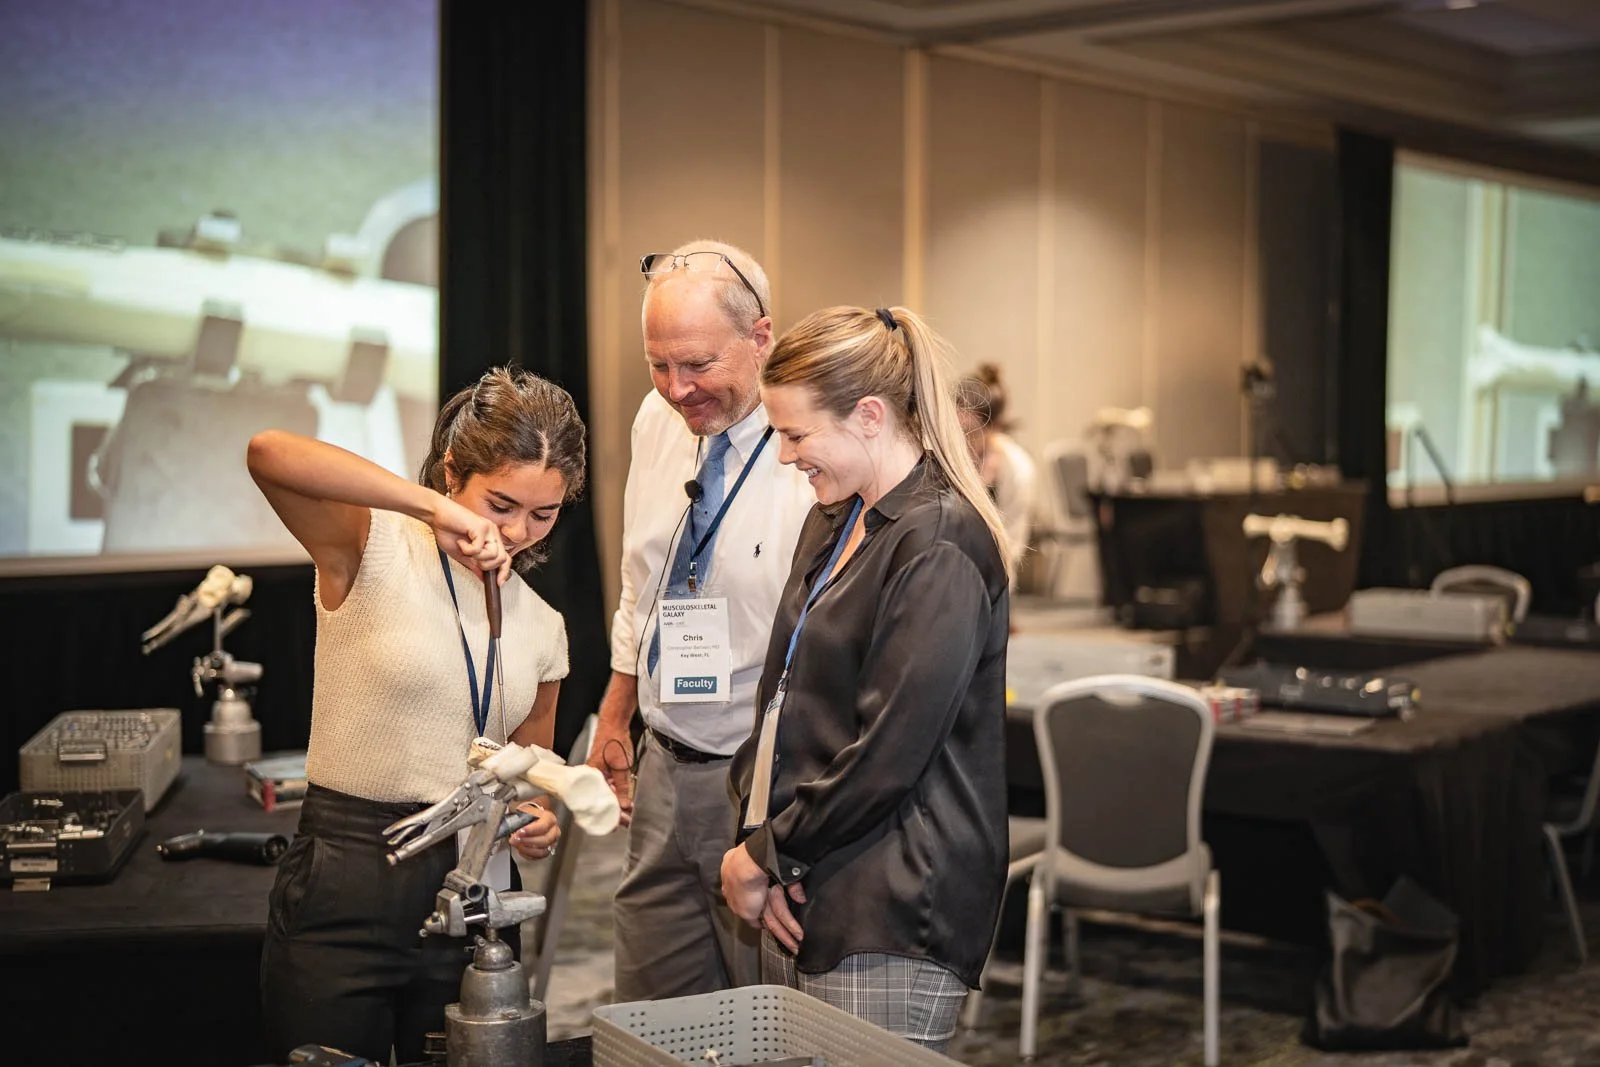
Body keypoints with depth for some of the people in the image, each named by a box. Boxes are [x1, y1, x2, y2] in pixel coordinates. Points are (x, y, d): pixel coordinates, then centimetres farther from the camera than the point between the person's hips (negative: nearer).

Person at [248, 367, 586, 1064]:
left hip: (468, 888, 5)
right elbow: (269, 454, -26)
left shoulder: (541, 626, 11)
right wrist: (435, 509, -31)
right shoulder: (374, 551, -6)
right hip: (344, 883, -5)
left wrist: (537, 823, -2)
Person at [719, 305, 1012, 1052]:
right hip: (802, 894, 8)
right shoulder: (834, 521, 14)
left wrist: (769, 854, -8)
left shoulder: (939, 548, -15)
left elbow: (887, 753, -18)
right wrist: (759, 839, 1)